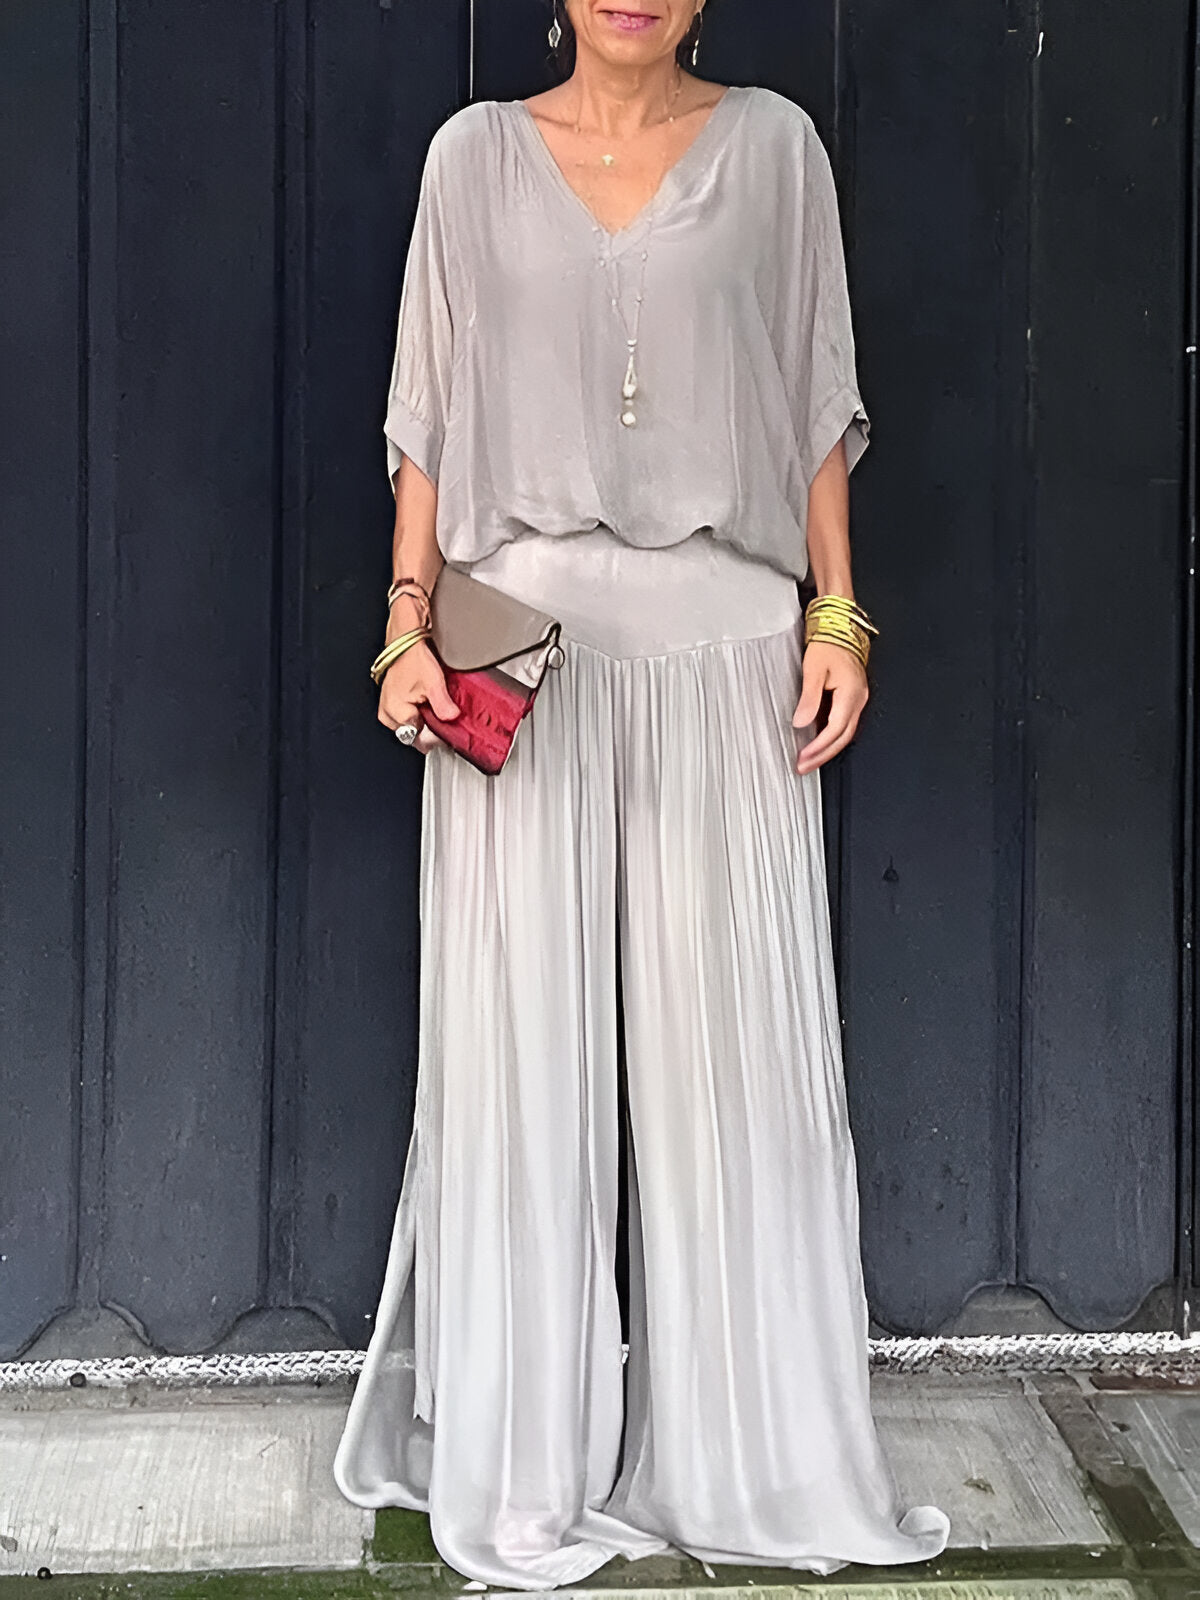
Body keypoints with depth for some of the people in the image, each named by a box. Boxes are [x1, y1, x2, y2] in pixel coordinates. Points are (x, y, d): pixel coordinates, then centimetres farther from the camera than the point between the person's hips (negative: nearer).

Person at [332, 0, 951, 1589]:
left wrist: (839, 614, -1)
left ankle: (748, 1451, 14)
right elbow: (431, 415, 7)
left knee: (734, 1038, 1)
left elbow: (816, 404, 8)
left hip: (722, 638, 0)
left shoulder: (772, 145, 8)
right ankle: (524, 1462, 13)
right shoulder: (478, 153, 8)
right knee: (521, 1035, 1)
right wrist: (408, 623, -1)